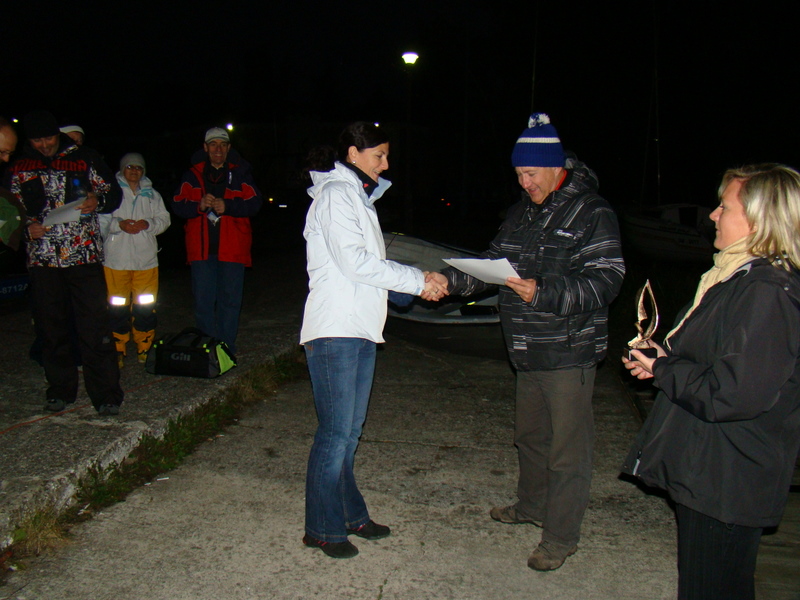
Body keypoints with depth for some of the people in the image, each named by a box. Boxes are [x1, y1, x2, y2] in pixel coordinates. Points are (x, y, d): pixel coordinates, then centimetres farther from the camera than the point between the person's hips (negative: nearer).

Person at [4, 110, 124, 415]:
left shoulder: (84, 158, 5)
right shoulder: (18, 168, 11)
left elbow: (114, 192, 10)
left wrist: (97, 201, -12)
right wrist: (27, 227, -3)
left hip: (84, 255, -3)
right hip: (42, 258, 3)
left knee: (95, 327, -7)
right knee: (51, 327, 9)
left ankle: (106, 394, -1)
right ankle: (60, 390, 23)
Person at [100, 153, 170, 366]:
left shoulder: (152, 194, 16)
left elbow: (164, 219, 9)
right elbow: (100, 220, 0)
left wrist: (148, 224, -10)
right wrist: (119, 224, -17)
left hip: (146, 259, 3)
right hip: (117, 259, -2)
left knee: (146, 306, 4)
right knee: (117, 306, -2)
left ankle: (144, 348, 17)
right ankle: (118, 351, 8)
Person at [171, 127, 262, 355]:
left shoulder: (240, 173, 7)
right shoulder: (193, 175, 11)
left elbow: (254, 203, -5)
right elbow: (178, 205, 2)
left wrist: (227, 206, -20)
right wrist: (199, 206, -17)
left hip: (232, 248, -1)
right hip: (201, 248, 1)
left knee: (230, 300, 4)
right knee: (203, 301, 4)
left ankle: (227, 349, 14)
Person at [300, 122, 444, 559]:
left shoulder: (360, 196, 20)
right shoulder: (336, 193, -8)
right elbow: (354, 262, -18)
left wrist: (419, 282, 5)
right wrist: (417, 281, -14)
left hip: (362, 330, 9)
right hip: (335, 330, -9)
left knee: (350, 430, 14)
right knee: (336, 432, -4)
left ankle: (349, 515, 25)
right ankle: (322, 528, 9)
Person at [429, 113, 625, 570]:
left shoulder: (591, 212, -12)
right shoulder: (522, 212, 13)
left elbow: (605, 281, -20)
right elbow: (492, 264, 16)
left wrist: (543, 293, -31)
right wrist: (450, 279, -1)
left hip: (570, 353, -8)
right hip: (528, 353, 8)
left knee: (568, 447, 2)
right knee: (530, 435, 23)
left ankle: (561, 537, 16)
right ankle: (532, 506, 43)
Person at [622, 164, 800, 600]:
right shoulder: (741, 277, 9)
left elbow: (734, 393, -29)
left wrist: (663, 370, -15)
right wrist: (663, 361, 4)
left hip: (727, 487, -10)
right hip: (705, 471, 10)